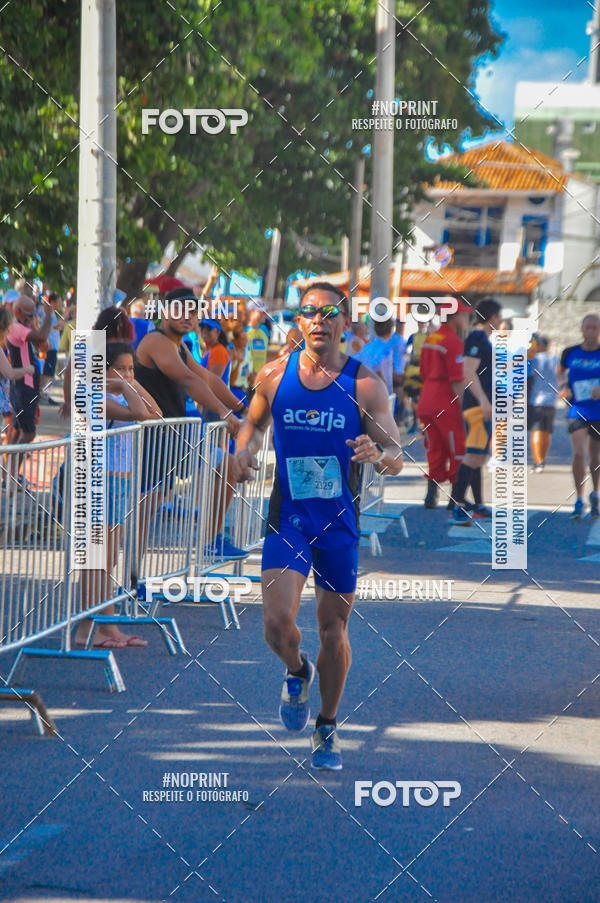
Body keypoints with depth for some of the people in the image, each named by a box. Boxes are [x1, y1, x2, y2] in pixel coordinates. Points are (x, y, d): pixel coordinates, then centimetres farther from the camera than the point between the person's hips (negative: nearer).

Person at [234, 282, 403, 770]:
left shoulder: (365, 384, -7)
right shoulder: (274, 375, -1)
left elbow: (397, 459, -6)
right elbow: (253, 423, 19)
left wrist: (378, 454, -29)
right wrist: (246, 450, -3)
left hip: (339, 520, 0)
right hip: (288, 516, 1)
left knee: (334, 628, 7)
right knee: (278, 624, -14)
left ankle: (327, 729, 27)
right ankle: (297, 672, 22)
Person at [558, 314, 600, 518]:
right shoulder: (570, 353, 1)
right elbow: (561, 371, 21)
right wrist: (563, 387, 2)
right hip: (578, 412, 0)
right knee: (578, 454, -16)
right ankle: (579, 501, -6)